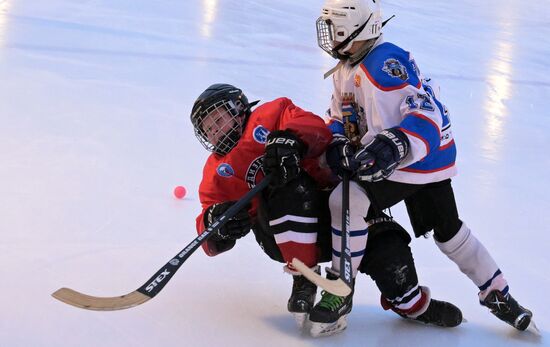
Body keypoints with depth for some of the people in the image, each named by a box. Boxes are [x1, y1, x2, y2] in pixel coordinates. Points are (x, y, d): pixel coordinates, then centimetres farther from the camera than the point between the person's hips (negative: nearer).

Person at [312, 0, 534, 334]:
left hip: (426, 156, -10)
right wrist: (337, 145, -6)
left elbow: (425, 116, -31)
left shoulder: (386, 63, -24)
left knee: (347, 201, -19)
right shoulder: (345, 69, 8)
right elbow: (340, 117, 15)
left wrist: (394, 146, -46)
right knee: (447, 231, 16)